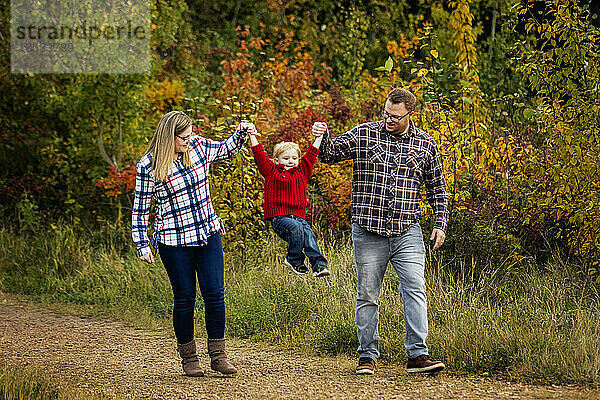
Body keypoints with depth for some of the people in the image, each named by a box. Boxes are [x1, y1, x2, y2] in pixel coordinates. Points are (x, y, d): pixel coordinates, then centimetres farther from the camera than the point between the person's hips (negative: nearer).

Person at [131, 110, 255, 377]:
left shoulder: (198, 147, 1)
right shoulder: (149, 167, -10)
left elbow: (226, 149, 23)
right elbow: (140, 208, -2)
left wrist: (241, 133, 5)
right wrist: (142, 245, -6)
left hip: (208, 234, 4)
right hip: (174, 242, -4)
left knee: (215, 294, -2)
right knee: (185, 298, 1)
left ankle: (218, 355, 8)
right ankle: (188, 358, 15)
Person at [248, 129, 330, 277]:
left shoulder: (301, 172, 20)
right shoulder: (271, 172, 10)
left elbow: (311, 155, 23)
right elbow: (259, 155, 8)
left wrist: (319, 137, 21)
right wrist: (252, 136, 7)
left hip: (298, 216, 4)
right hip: (278, 217, -4)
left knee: (309, 234, -23)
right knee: (296, 228, -31)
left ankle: (319, 264, -31)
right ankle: (294, 260, -15)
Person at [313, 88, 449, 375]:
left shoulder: (425, 144, 6)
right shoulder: (363, 135, 2)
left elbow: (437, 188, 16)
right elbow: (330, 155, 6)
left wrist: (440, 224, 9)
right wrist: (323, 137, -16)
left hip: (407, 233, 1)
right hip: (368, 231, 0)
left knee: (415, 290, -10)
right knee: (367, 295, 4)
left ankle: (418, 355, -10)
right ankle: (367, 357, 13)